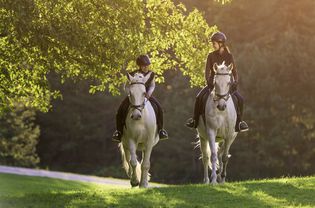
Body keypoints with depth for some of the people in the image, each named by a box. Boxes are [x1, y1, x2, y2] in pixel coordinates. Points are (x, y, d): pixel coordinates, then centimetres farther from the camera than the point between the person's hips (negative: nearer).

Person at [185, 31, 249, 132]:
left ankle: (239, 121, 0)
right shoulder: (211, 56, 0)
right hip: (213, 83, 0)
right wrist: (209, 82, -23)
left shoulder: (229, 56, 0)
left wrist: (235, 82, -20)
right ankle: (195, 120, -7)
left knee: (240, 99, -19)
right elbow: (207, 71, -5)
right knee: (200, 97, -23)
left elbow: (234, 72, -1)